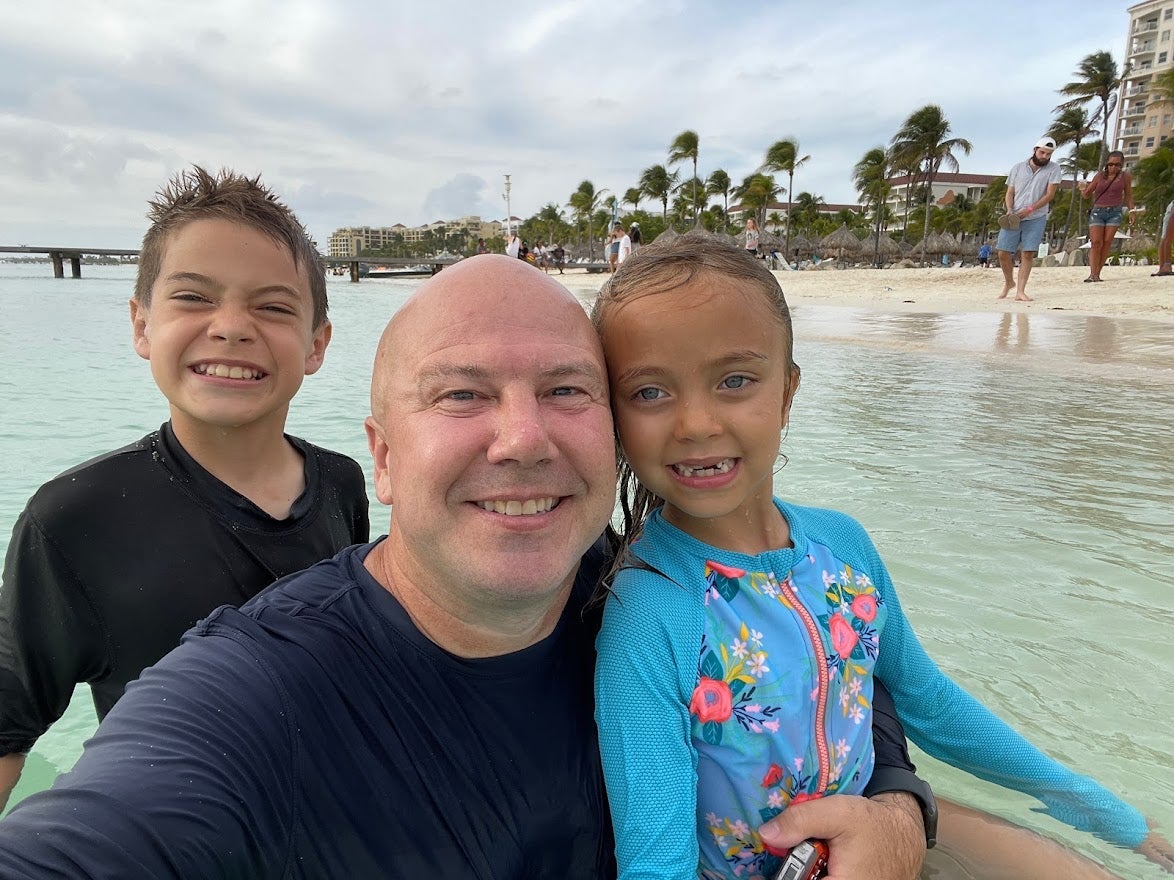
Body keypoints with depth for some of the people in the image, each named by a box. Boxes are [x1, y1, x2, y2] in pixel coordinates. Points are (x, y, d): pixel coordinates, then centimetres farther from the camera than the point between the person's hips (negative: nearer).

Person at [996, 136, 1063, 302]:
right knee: (1003, 252, -4)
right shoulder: (1017, 167, 7)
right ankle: (1009, 282, 21)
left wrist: (1029, 209, -17)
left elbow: (1050, 194, -6)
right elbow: (1010, 193, 8)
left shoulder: (1053, 169, 2)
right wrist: (1009, 210, -11)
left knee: (1028, 253, -8)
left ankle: (1020, 291, -7)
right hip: (1013, 218, 1)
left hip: (1036, 218, -1)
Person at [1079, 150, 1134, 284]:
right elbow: (1087, 194, 9)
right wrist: (1084, 190, -14)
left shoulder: (1125, 176, 4)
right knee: (1096, 242, -11)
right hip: (1097, 212, -1)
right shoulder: (1100, 175, 3)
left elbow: (1128, 195, 13)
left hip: (1115, 212, 1)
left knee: (1107, 242, -5)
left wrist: (1131, 210, 5)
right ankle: (1093, 274, -15)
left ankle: (1097, 273, -2)